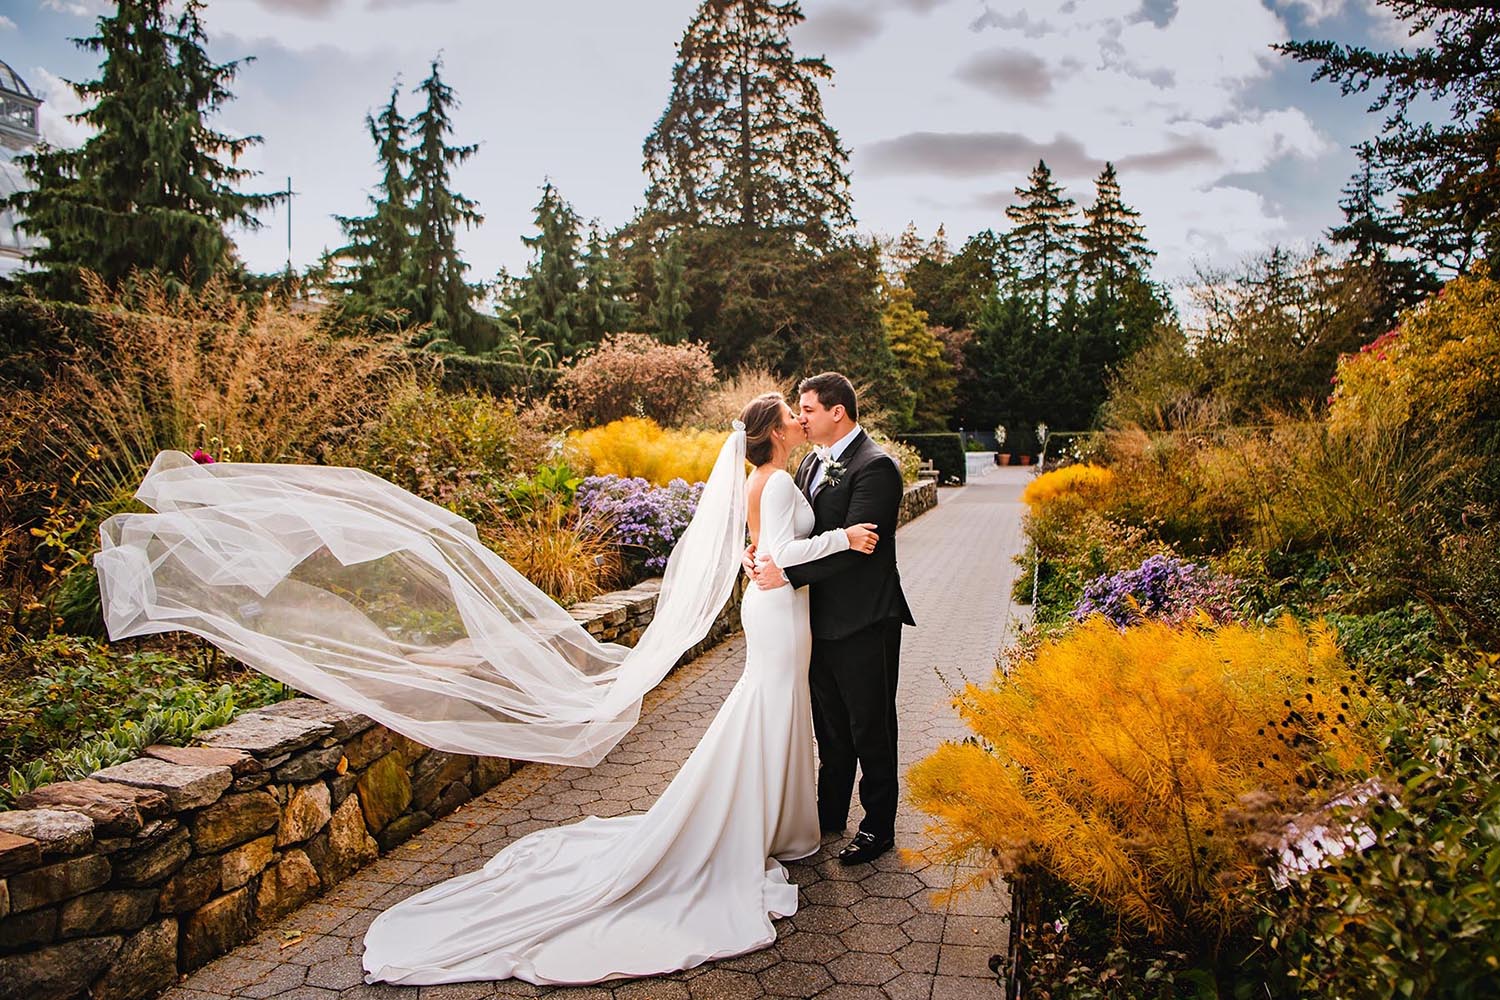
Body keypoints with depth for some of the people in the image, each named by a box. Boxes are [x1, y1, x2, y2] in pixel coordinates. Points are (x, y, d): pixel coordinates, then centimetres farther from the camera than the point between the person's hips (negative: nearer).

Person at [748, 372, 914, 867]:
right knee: (830, 726, 21)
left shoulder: (875, 466, -17)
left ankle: (878, 827, 25)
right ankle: (830, 813, 37)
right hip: (823, 619, 8)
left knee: (870, 729, 8)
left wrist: (787, 572, -26)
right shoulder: (811, 463, 10)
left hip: (864, 622, -8)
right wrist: (760, 552, -9)